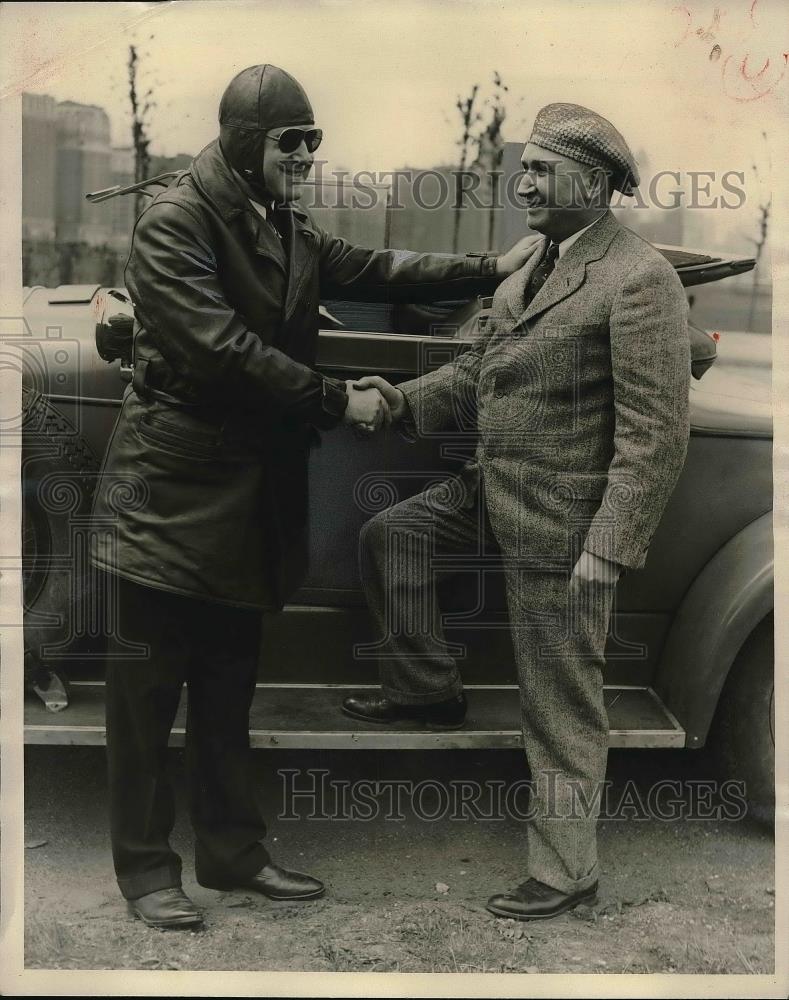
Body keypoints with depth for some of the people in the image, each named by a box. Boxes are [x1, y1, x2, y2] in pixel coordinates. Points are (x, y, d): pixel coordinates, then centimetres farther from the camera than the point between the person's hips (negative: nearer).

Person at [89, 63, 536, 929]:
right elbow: (222, 349, -22)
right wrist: (337, 403, -19)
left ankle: (233, 851, 28)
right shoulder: (174, 223, -14)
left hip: (248, 498, 8)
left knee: (228, 688, 16)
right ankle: (146, 870, 15)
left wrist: (491, 270, -2)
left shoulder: (285, 229, 12)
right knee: (147, 690, 3)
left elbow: (371, 270, 6)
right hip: (169, 491, -8)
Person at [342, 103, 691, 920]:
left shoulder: (640, 279, -19)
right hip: (495, 491, 9)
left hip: (562, 523, -8)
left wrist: (609, 549, -24)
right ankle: (427, 691, 26)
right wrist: (405, 400, -5)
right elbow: (477, 371, 13)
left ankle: (564, 871, 20)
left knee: (560, 712, 3)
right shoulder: (530, 271, 10)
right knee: (389, 536, 12)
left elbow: (657, 434, -22)